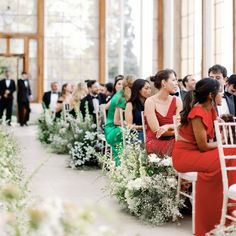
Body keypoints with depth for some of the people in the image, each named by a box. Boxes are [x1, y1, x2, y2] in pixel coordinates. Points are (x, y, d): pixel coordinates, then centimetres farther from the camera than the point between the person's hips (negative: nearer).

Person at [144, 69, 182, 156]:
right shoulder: (150, 102, -6)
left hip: (173, 142, 5)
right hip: (155, 142, -5)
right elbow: (156, 130, -11)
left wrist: (168, 126, -21)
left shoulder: (177, 101, 7)